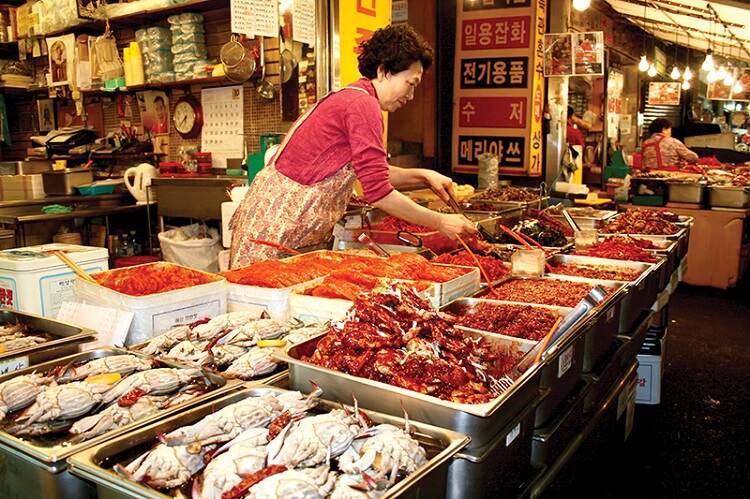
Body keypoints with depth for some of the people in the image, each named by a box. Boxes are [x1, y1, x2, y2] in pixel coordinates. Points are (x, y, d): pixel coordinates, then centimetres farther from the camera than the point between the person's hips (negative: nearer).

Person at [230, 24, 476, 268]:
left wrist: (423, 176, 10)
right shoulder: (363, 104, -16)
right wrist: (440, 222, -11)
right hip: (278, 224, -10)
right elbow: (378, 192, -19)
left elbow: (369, 173, 20)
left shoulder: (346, 96, 15)